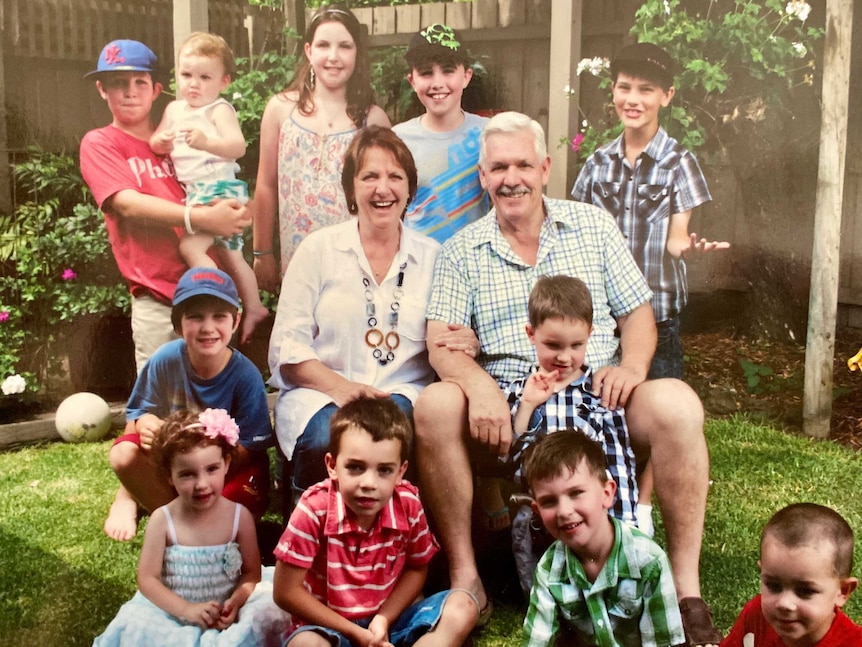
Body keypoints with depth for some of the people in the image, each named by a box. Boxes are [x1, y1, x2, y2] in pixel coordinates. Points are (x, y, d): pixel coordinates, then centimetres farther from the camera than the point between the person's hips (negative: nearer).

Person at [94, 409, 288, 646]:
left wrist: (235, 602, -22)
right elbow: (147, 578, -9)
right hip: (174, 613, 0)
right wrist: (187, 610, -20)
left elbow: (252, 573, -1)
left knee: (269, 610, -25)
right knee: (137, 627, -28)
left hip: (225, 616, 0)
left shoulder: (240, 516, -7)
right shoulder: (163, 520, -9)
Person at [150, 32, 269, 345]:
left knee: (190, 246, -24)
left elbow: (238, 146, -26)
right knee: (229, 256, 20)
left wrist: (207, 143, -43)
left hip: (218, 188, -9)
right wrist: (160, 142, -12)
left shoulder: (219, 110, -12)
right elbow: (155, 140, 11)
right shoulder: (174, 109, 11)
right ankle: (253, 307, 35)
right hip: (195, 190, 9)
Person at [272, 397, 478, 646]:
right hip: (330, 625, -4)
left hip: (387, 619, 4)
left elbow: (417, 569, 4)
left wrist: (384, 619, -14)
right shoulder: (315, 509, -22)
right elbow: (286, 592, -16)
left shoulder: (408, 504, -13)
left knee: (462, 607, -16)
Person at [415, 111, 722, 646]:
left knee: (676, 403, -29)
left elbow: (637, 313, 12)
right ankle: (465, 577, -20)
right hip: (507, 410, 0)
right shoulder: (463, 250, 10)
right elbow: (442, 340, 0)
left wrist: (632, 366, -11)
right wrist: (480, 385, -22)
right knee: (434, 406, -30)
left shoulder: (592, 225, 13)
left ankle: (687, 589, -20)